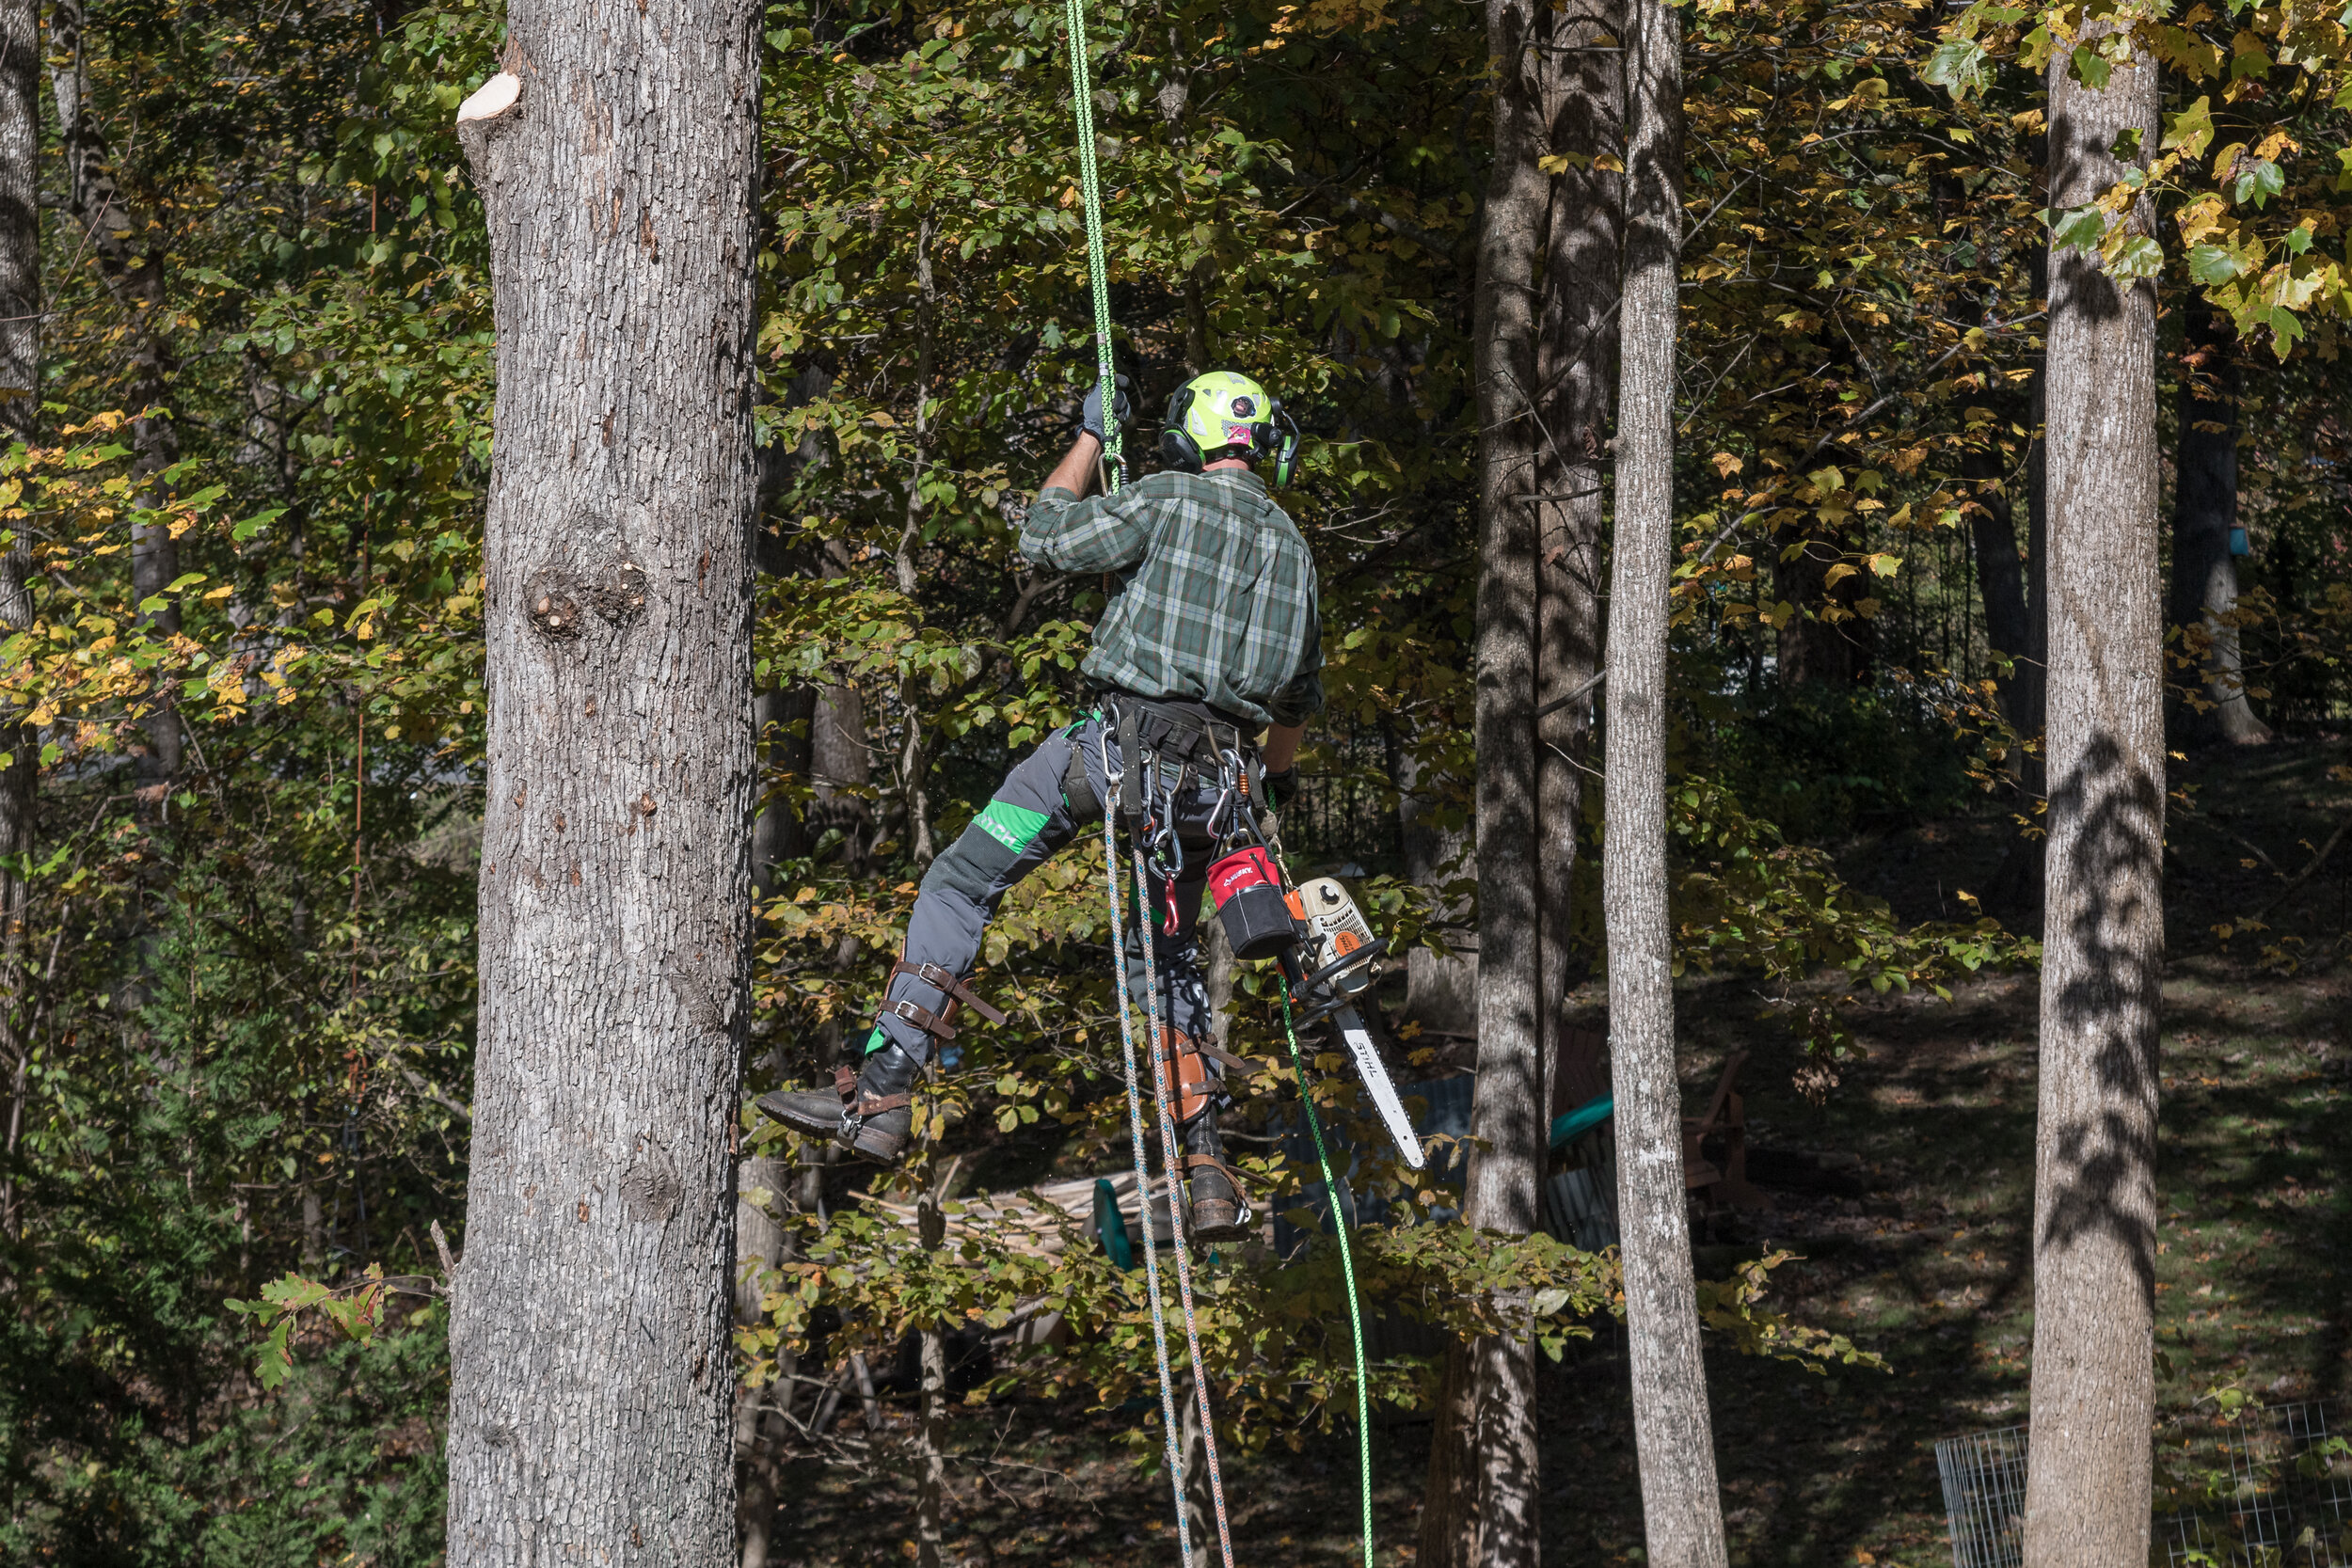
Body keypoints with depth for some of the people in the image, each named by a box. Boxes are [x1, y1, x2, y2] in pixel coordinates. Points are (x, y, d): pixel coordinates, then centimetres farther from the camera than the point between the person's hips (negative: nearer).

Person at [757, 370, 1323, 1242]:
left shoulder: (1169, 501, -4)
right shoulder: (1291, 547, 15)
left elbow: (1046, 537, 3)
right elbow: (1300, 694, 28)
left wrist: (1091, 435, 16)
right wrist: (1280, 774, 48)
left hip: (1121, 737, -6)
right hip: (1210, 776, 6)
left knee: (960, 884, 1)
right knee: (1167, 961, 19)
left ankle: (881, 1094, -9)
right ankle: (1209, 1176, 10)